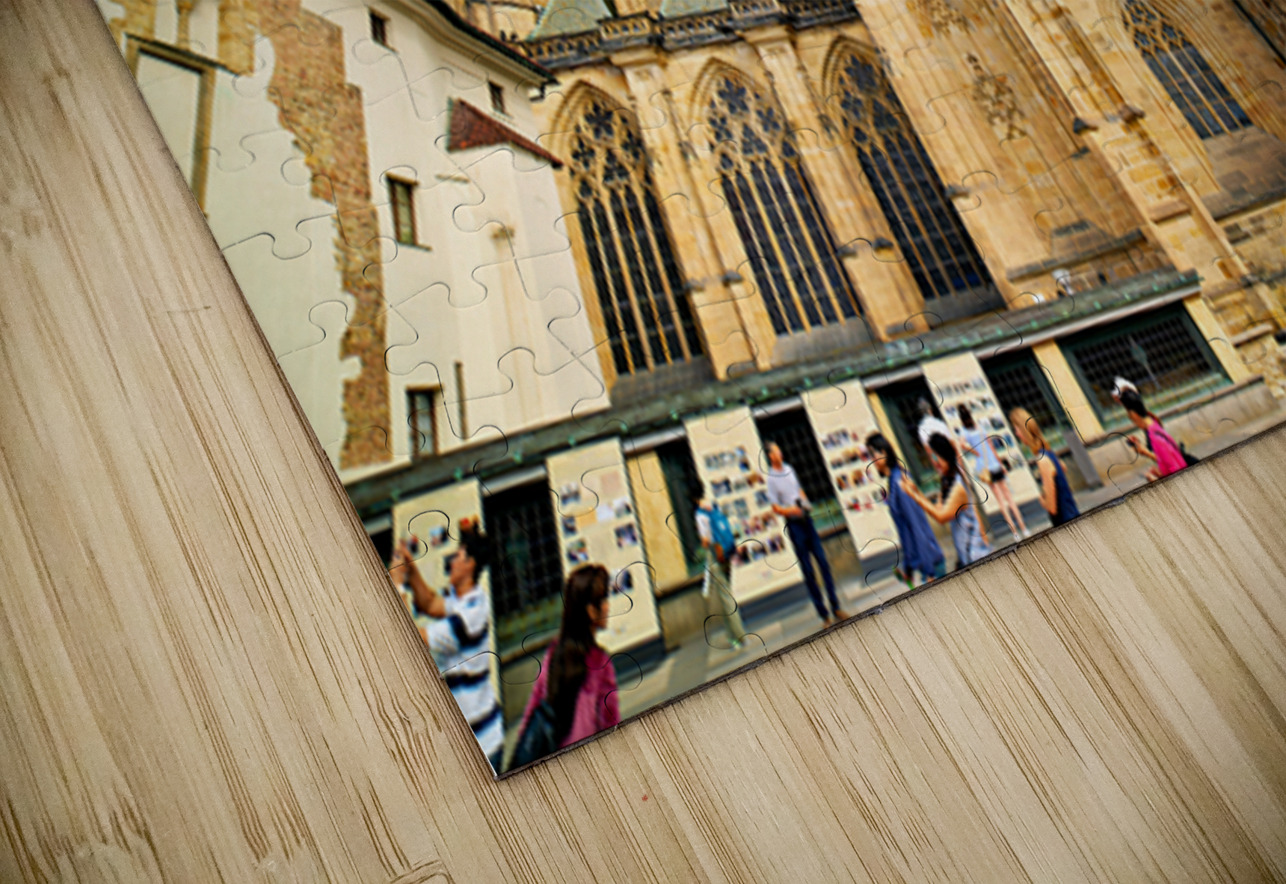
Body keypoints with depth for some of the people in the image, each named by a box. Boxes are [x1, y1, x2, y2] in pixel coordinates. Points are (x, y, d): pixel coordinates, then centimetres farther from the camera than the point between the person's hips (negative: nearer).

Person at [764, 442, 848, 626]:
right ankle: (824, 614, 8)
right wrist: (791, 510, -25)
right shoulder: (770, 478, -8)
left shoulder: (790, 469, 10)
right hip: (793, 525, -5)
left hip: (806, 519, 5)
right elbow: (775, 508, -8)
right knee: (808, 571, 1)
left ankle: (836, 608, 14)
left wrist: (806, 503, 2)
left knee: (824, 563, 5)